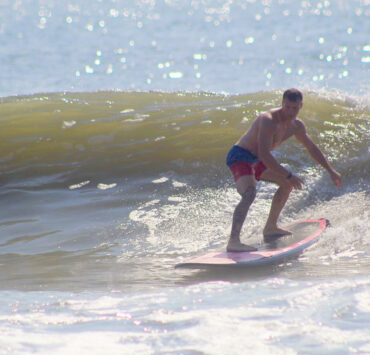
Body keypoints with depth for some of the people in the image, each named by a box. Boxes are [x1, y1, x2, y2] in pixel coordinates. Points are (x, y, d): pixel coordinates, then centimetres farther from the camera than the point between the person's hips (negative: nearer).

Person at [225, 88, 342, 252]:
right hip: (240, 157, -10)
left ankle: (270, 228, 31)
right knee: (249, 194, -33)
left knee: (287, 183, 23)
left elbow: (312, 148, 20)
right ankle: (233, 241, -44)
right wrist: (289, 175, -33)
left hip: (255, 160, 10)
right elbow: (264, 155, -36)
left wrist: (331, 171, 23)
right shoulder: (269, 120, -28)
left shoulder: (296, 126, 1)